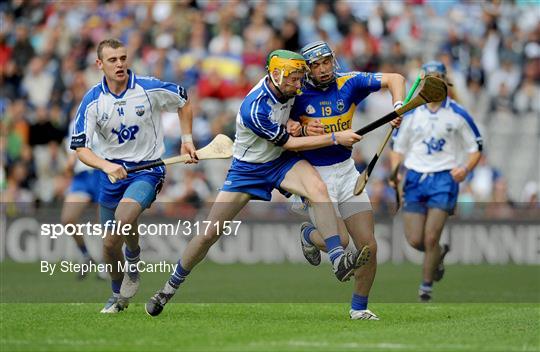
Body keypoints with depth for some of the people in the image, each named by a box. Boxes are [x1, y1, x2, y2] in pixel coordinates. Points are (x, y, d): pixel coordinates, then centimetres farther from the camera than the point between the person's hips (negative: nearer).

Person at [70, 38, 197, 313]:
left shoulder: (150, 89, -12)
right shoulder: (92, 101, -9)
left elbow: (183, 101, 8)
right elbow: (80, 148, -13)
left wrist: (187, 140, 5)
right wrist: (105, 165, -31)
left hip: (148, 169, -3)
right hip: (112, 172, 3)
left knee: (124, 214, -32)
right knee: (110, 243, 6)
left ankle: (134, 260, -1)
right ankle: (118, 296, 33)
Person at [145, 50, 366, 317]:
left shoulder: (289, 88, -11)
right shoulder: (254, 109, -32)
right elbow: (289, 144, -22)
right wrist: (335, 138, -22)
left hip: (281, 162, 4)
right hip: (247, 170, -4)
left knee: (318, 189, -28)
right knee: (209, 232, -4)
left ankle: (339, 261, -36)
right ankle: (170, 287, 17)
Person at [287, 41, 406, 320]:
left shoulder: (348, 83, -2)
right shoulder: (298, 94, -8)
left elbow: (394, 79, -2)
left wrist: (398, 107, -18)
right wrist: (302, 128, -22)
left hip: (346, 170, 3)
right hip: (315, 174, -3)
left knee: (368, 246, -4)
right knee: (338, 242, -16)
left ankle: (359, 308, 14)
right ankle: (309, 234, 21)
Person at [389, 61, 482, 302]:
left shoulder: (458, 115, -1)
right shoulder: (411, 114, 5)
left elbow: (476, 149, 5)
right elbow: (398, 147, 13)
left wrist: (465, 169, -15)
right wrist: (395, 172, -5)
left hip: (444, 179, -3)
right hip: (415, 179, 3)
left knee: (431, 237, -13)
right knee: (414, 240, -3)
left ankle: (426, 285, 8)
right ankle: (439, 254, 32)